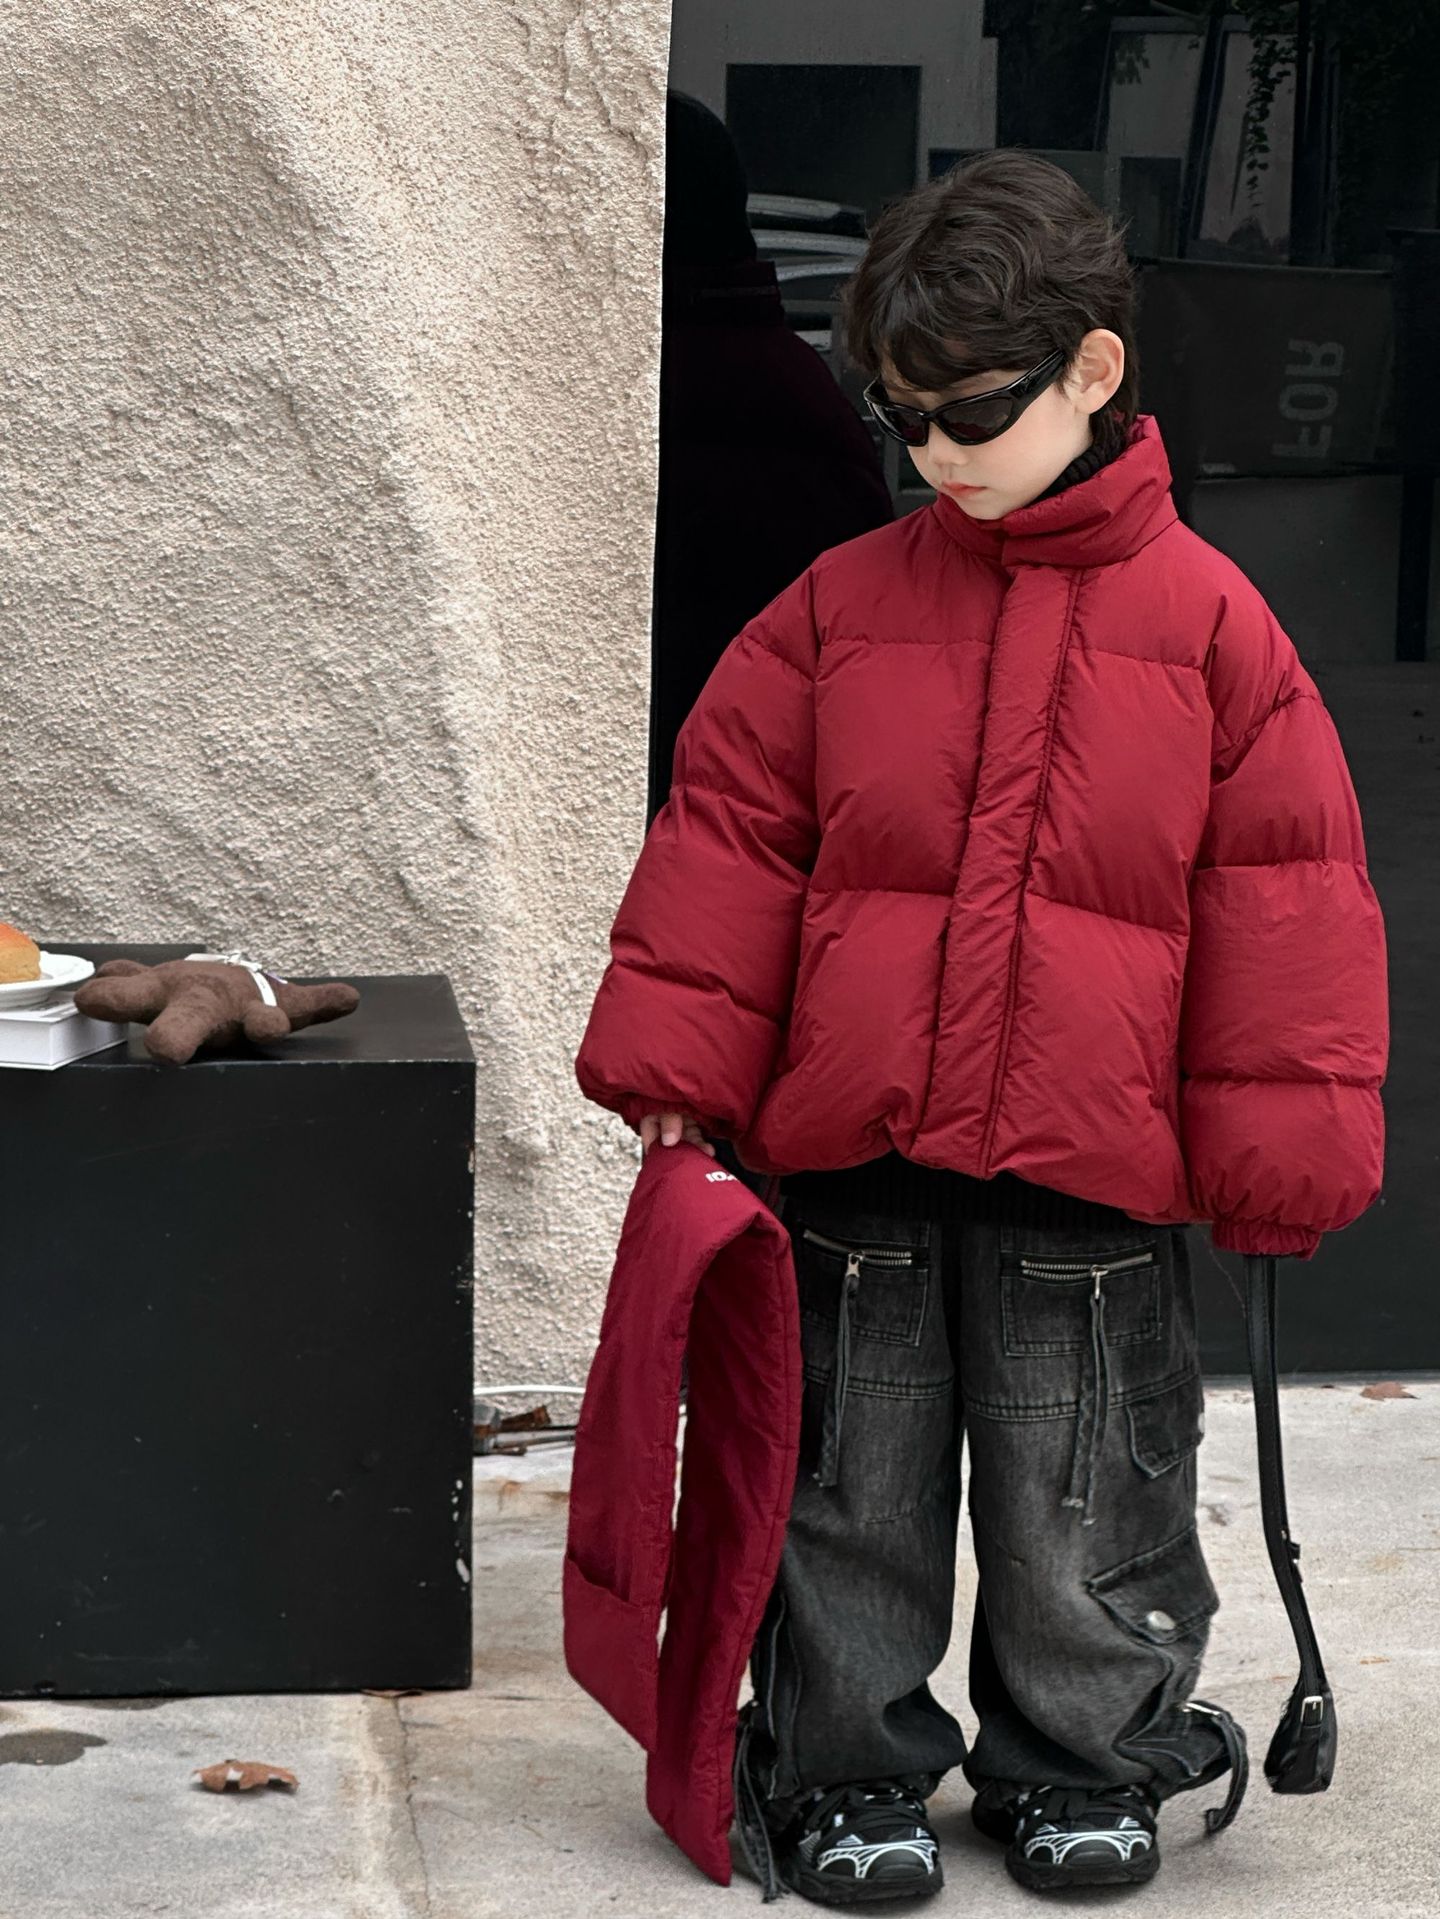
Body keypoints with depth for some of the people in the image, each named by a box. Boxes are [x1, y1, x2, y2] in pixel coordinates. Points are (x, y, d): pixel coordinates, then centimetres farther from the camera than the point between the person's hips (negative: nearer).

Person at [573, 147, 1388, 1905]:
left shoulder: (1206, 623, -2)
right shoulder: (842, 606, 3)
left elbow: (1281, 894, 0)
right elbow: (727, 836, 6)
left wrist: (1277, 1147, -3)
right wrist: (675, 1067, 0)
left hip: (1089, 1167, -2)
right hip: (848, 1158, 2)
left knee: (1081, 1499, 10)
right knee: (853, 1483, 11)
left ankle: (1083, 1764, 29)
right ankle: (848, 1773, 25)